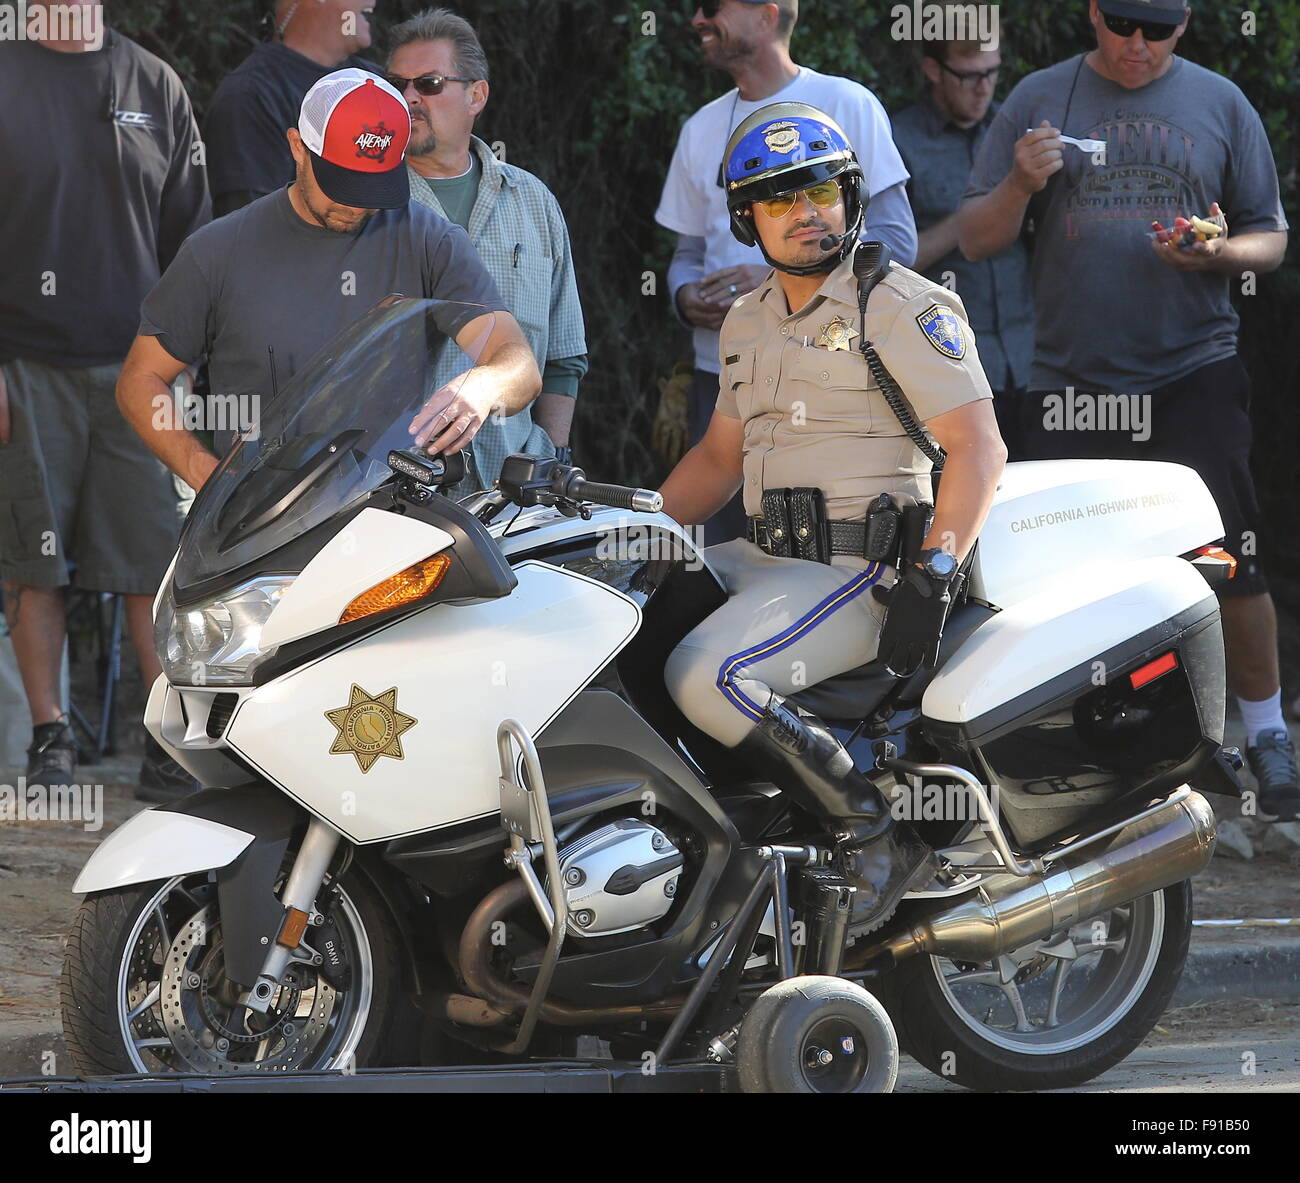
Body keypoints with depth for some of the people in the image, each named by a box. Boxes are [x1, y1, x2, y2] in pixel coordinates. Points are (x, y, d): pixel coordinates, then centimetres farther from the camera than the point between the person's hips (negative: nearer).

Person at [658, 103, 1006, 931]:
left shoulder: (902, 306, -8)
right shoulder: (749, 322, 16)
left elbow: (980, 447, -15)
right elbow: (720, 457, 27)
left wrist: (929, 579, -23)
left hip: (864, 571, -8)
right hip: (770, 555, 8)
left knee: (707, 677, -28)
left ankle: (880, 839, -20)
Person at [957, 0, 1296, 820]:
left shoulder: (1220, 104, 8)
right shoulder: (1040, 101, 7)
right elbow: (977, 241, 7)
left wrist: (1219, 254, -11)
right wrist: (1021, 183, -13)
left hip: (1192, 374, -1)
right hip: (1071, 378, 1)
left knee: (1232, 564, -7)